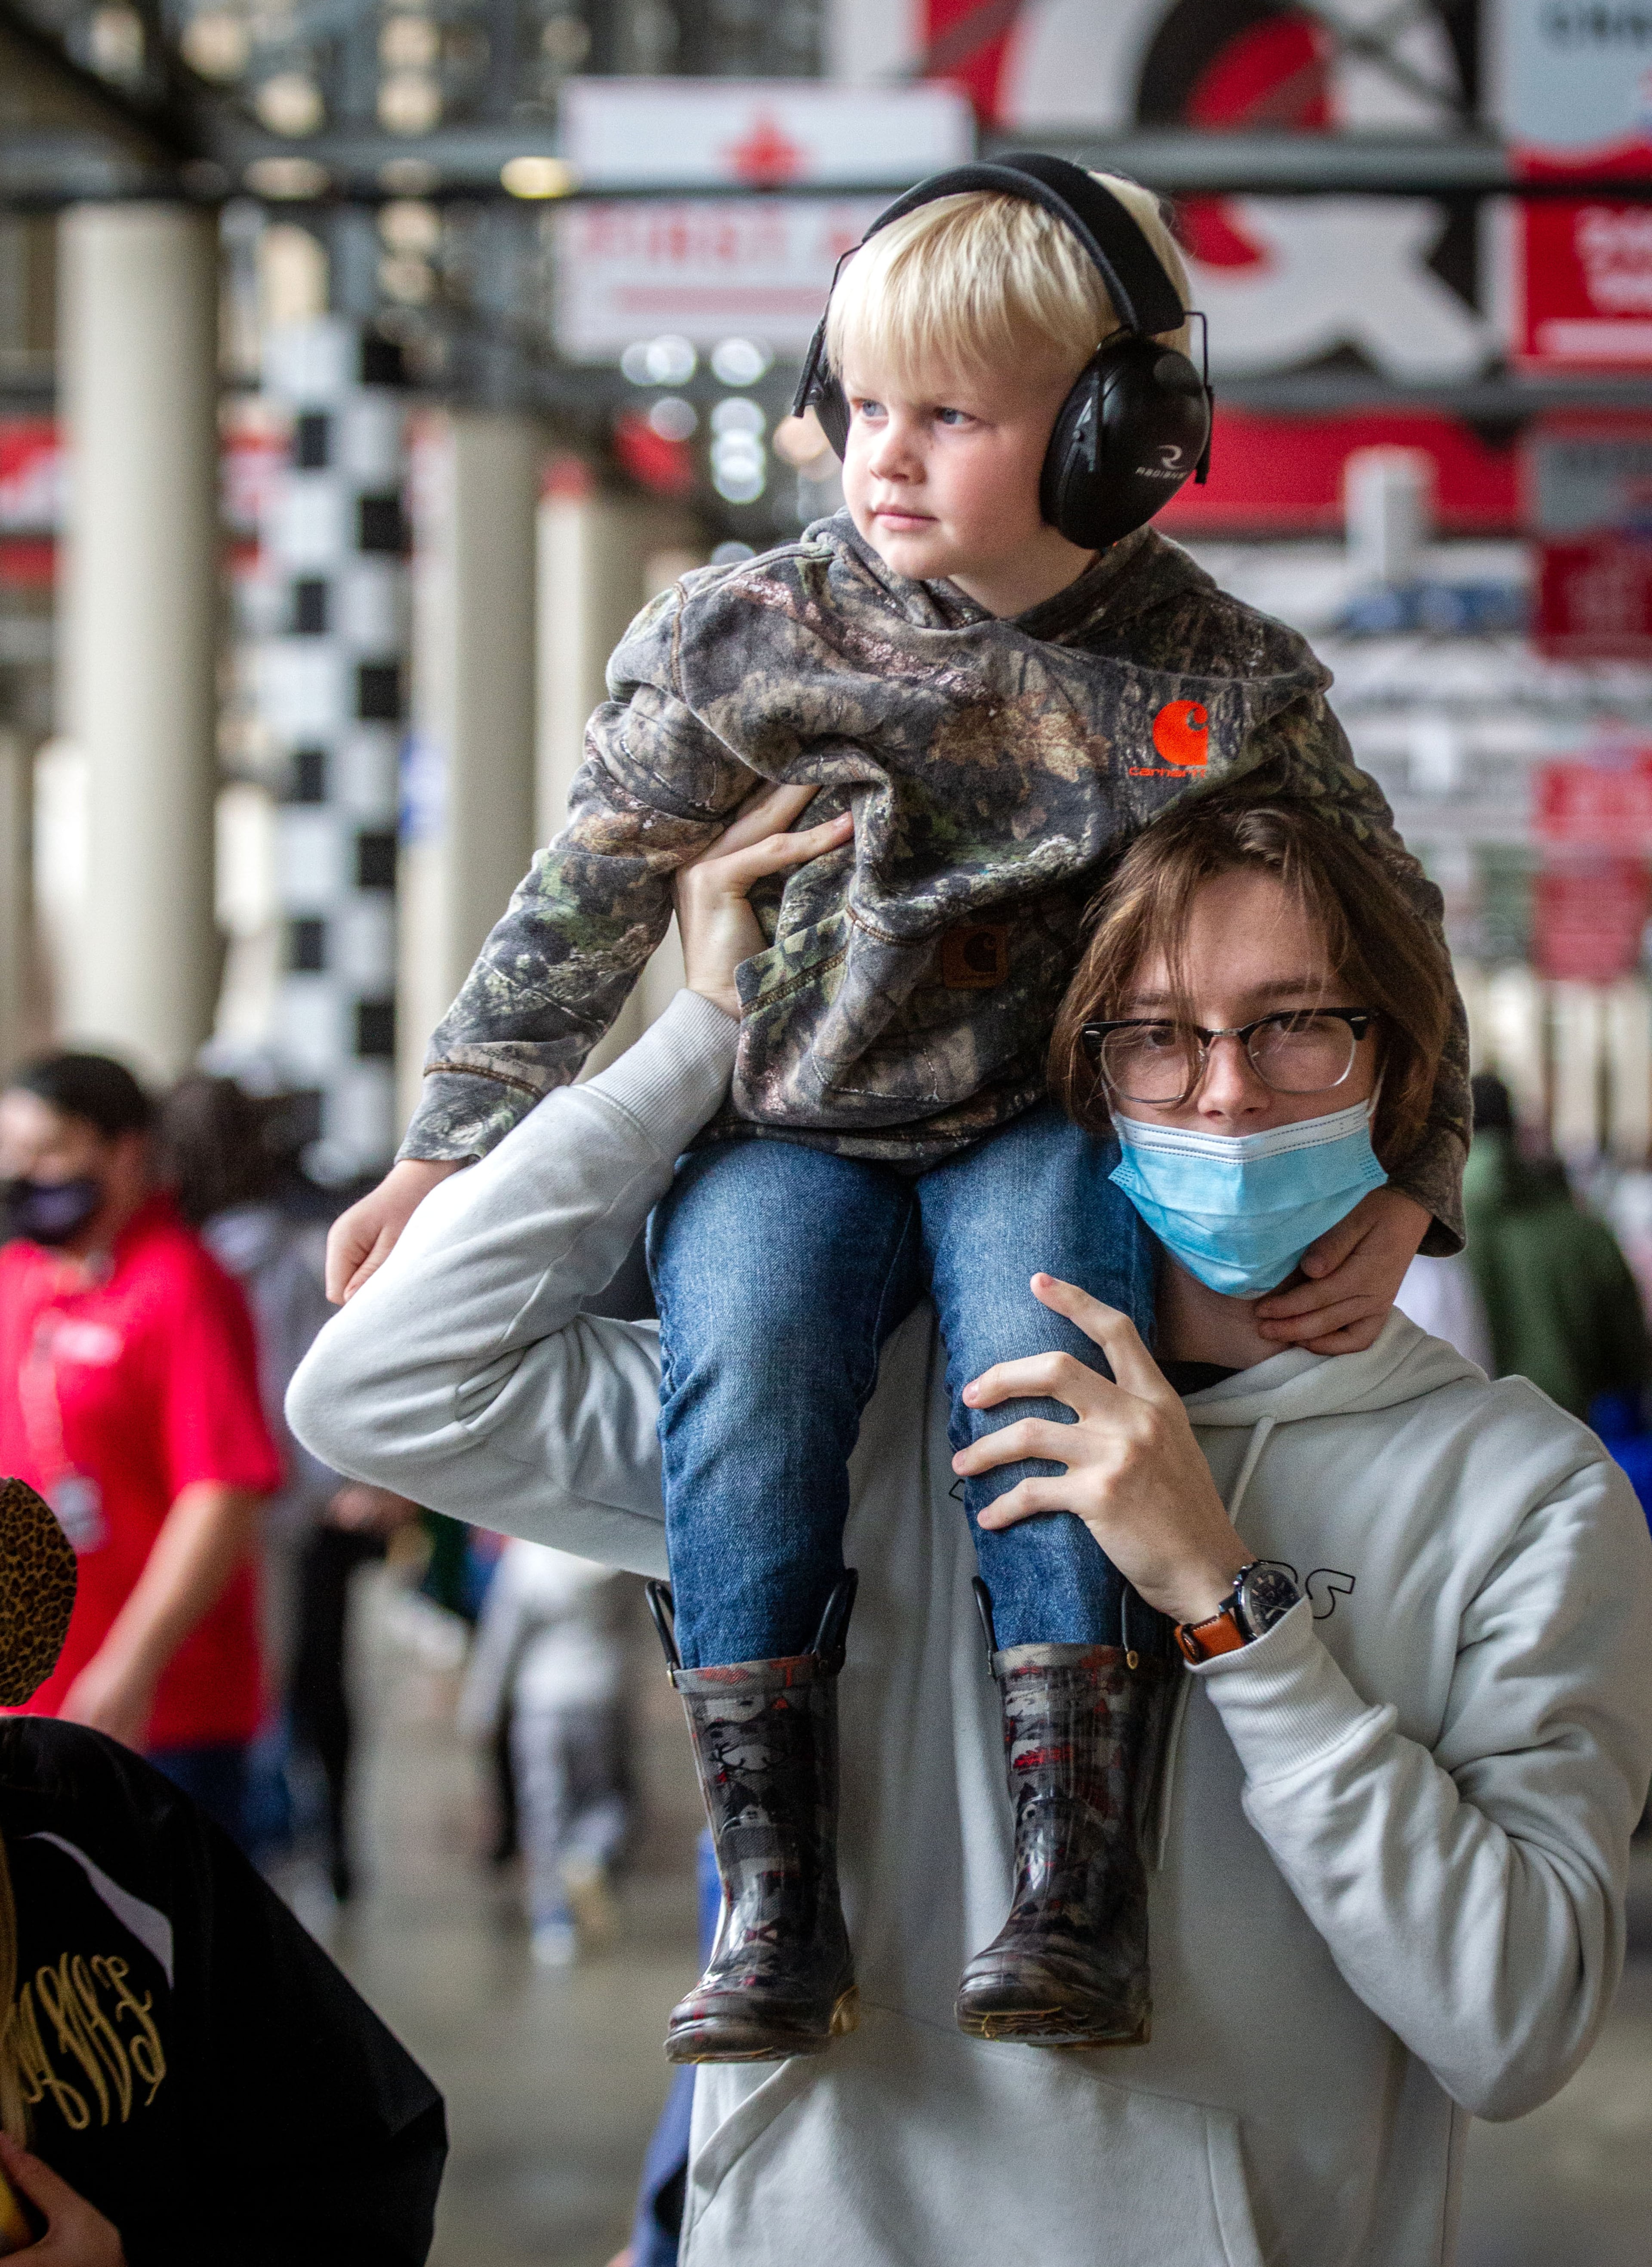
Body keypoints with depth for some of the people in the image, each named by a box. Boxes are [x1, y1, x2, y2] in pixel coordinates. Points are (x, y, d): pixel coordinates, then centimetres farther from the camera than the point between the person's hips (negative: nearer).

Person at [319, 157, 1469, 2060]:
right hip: (788, 1130, 1)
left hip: (1047, 1127, -1)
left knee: (1041, 1356, -32)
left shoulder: (1223, 686, -3)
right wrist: (443, 1153, 8)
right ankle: (775, 1897, -26)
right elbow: (580, 912, 7)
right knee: (746, 1357, -29)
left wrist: (1399, 1196, -5)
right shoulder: (742, 638, -2)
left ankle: (1080, 1891, -30)